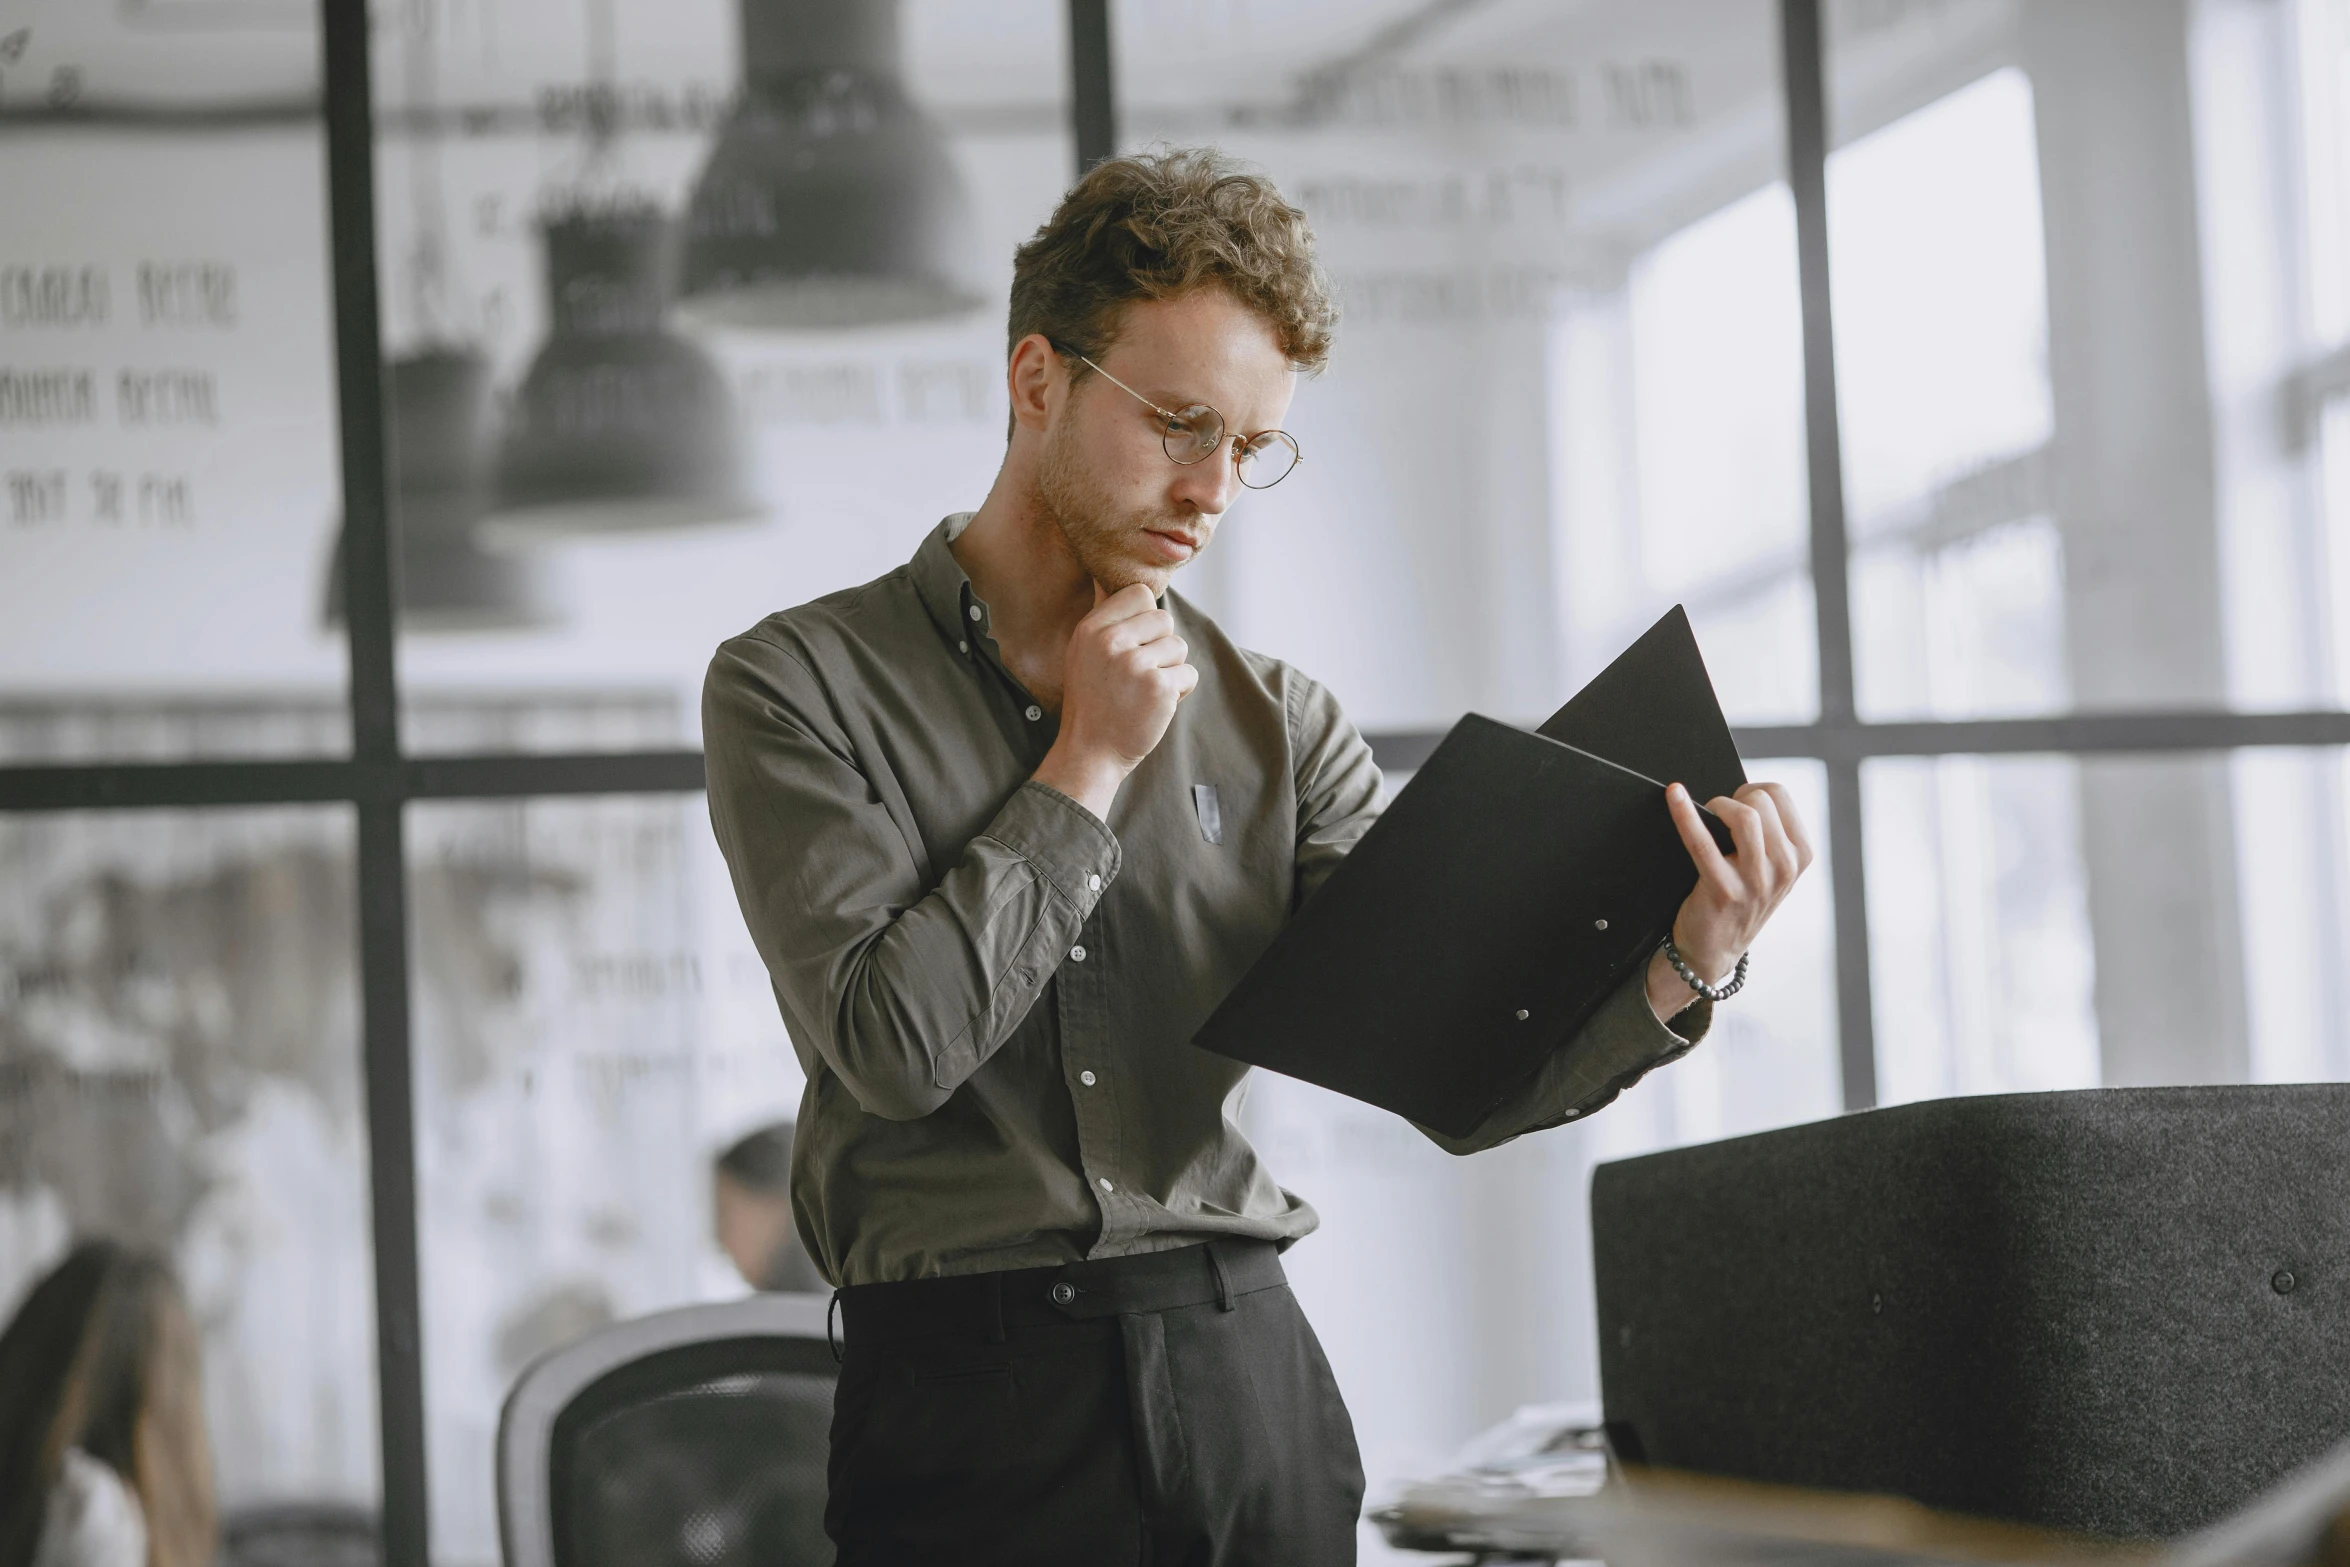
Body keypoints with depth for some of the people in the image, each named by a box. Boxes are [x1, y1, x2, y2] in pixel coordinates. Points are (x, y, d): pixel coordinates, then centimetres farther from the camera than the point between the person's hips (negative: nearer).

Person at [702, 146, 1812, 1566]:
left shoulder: (1275, 725, 10)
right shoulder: (800, 687, 2)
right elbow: (891, 1043, -12)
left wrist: (1681, 965, -17)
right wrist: (1090, 766, -4)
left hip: (1251, 1382, 3)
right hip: (976, 1392, -3)